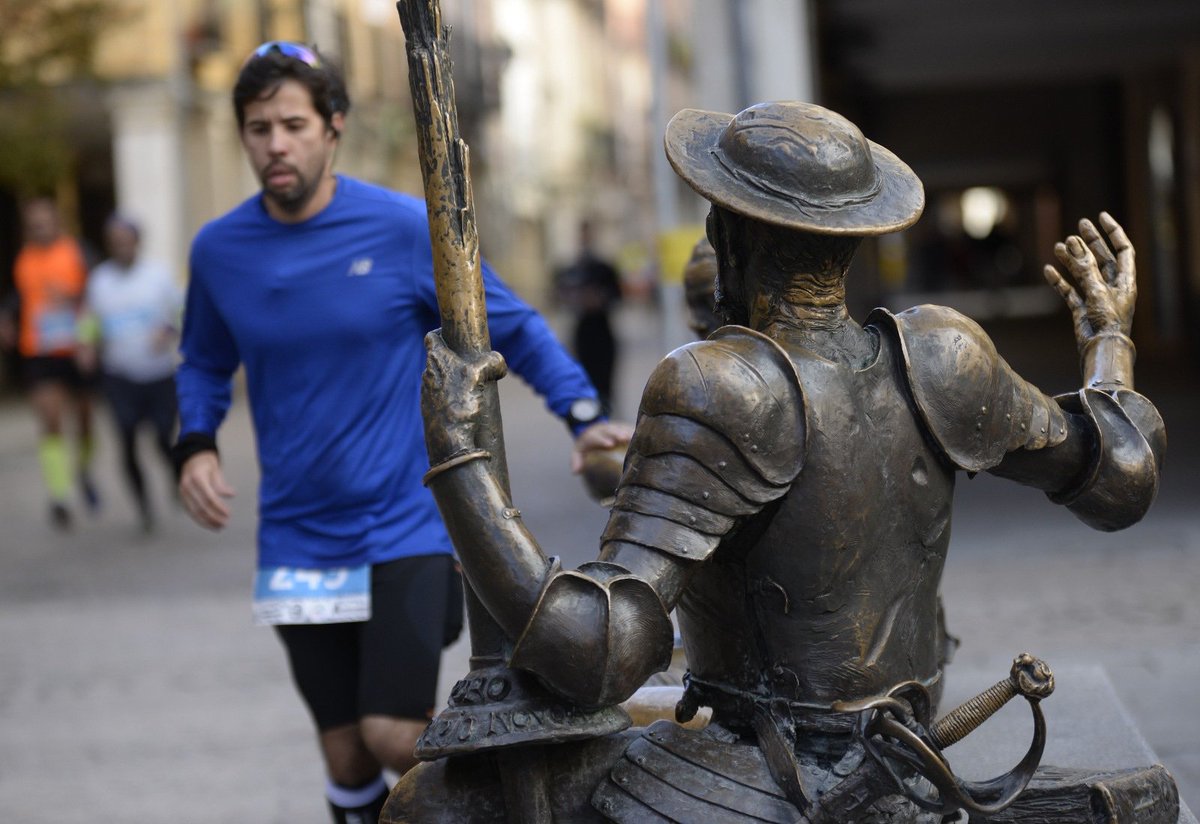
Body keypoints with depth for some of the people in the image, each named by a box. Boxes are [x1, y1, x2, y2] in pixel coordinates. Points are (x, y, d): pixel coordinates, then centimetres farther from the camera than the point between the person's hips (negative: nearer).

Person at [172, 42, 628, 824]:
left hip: (406, 527, -3)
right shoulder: (219, 250, 1)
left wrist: (583, 413, -14)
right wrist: (196, 444, -1)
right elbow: (206, 363, 18)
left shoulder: (406, 227, -8)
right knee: (347, 761, 7)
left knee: (394, 733, -15)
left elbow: (512, 327, 0)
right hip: (298, 546, 3)